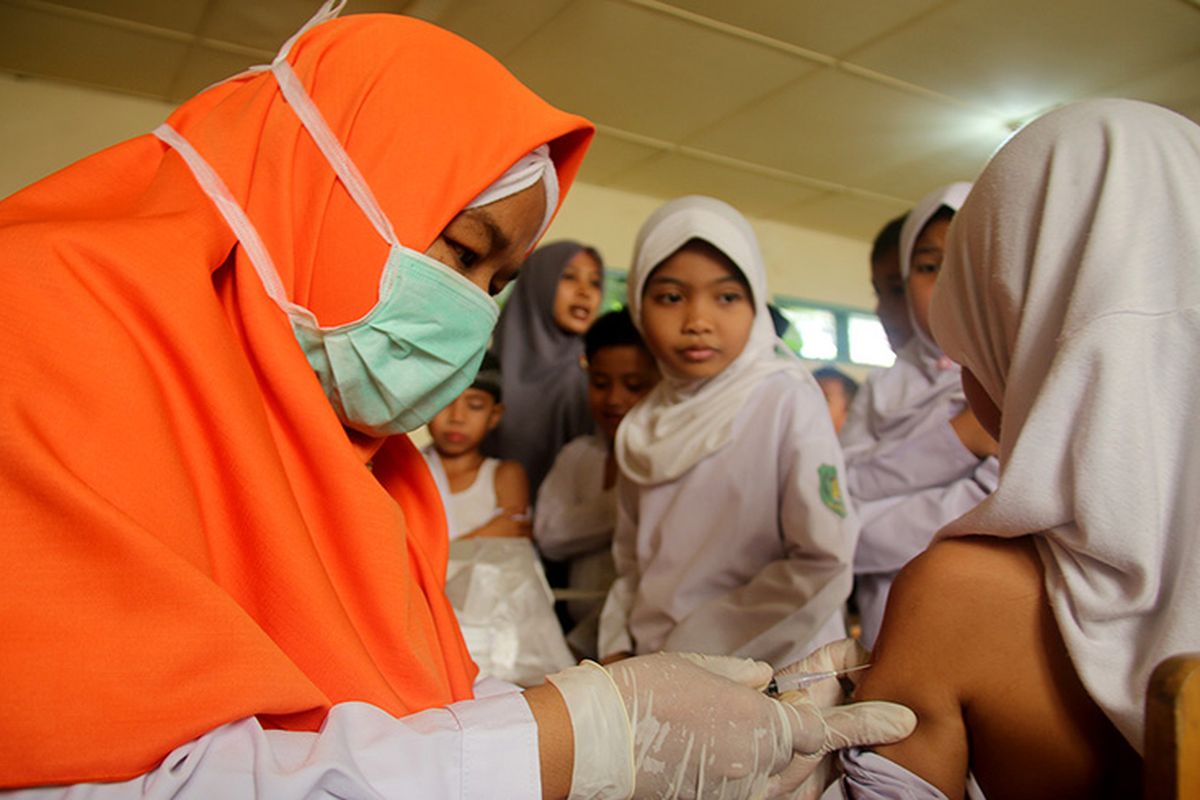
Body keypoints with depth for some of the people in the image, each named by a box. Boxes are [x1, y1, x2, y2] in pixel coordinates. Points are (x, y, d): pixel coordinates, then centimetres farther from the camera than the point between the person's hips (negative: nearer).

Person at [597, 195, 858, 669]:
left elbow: (824, 564, -11)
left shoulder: (787, 402, -7)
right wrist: (619, 648, 0)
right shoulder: (646, 425, 9)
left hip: (774, 675, -3)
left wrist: (687, 648, -9)